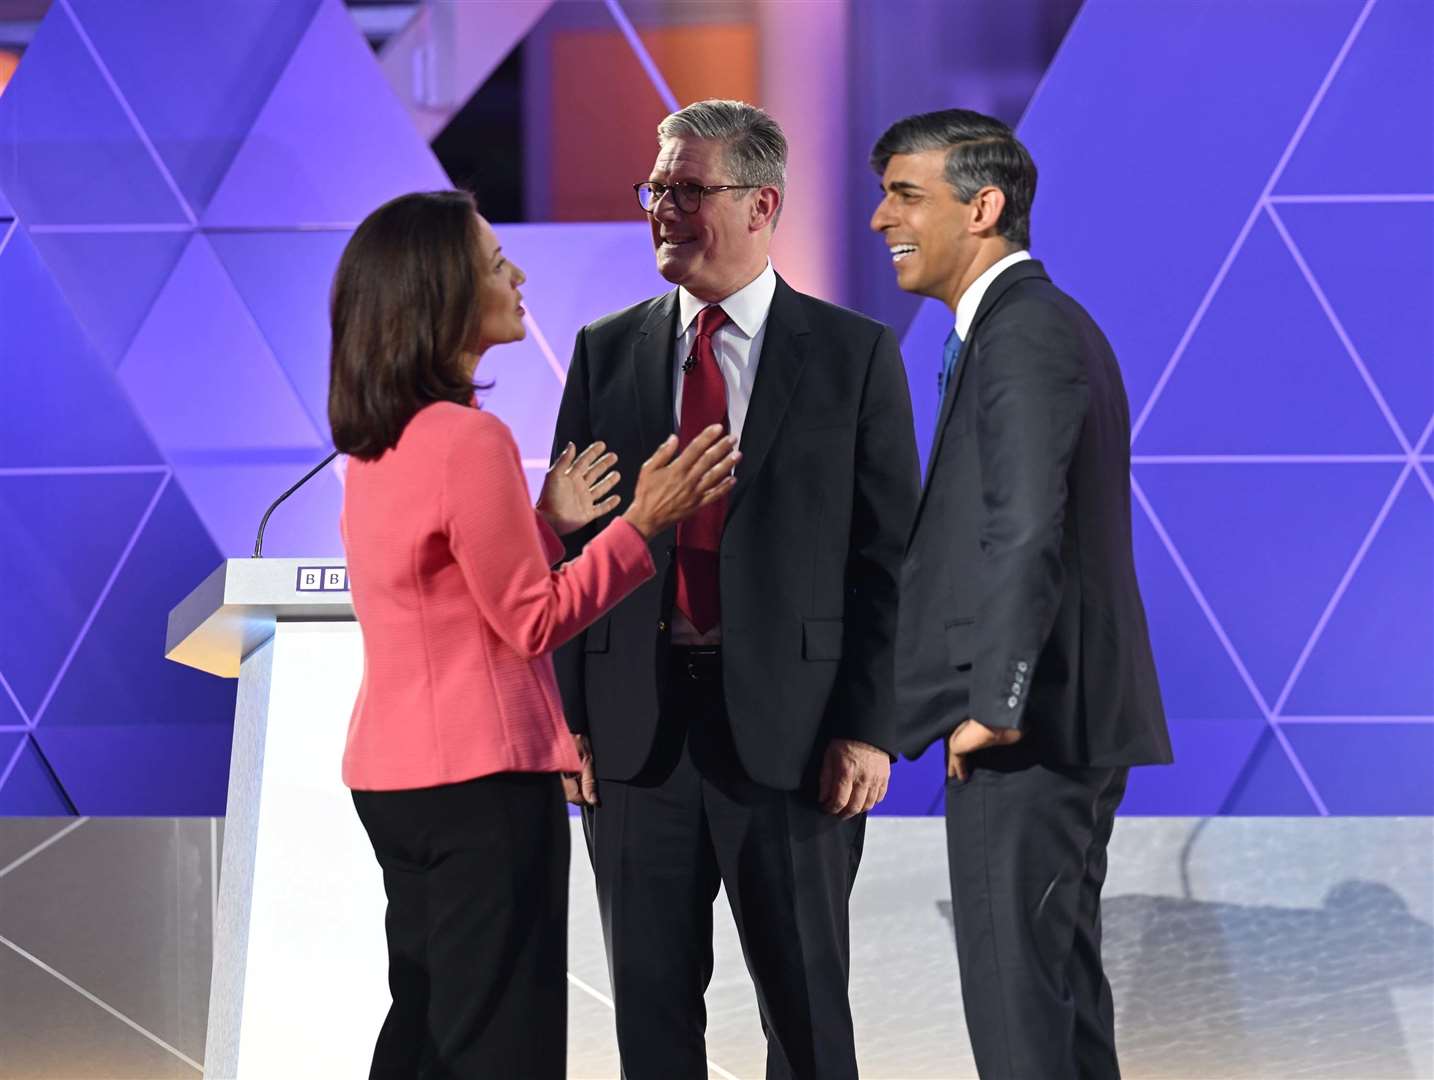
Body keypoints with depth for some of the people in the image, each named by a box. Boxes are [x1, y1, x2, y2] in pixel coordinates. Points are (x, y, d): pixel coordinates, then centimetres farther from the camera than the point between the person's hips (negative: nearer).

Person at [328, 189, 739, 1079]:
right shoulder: (468, 439, -18)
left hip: (392, 772, 9)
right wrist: (646, 523, -11)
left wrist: (548, 524, 10)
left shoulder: (378, 442, 10)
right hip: (481, 776, -9)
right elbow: (532, 623, -14)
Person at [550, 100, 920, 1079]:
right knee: (651, 1000, 8)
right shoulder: (607, 353, 9)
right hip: (635, 729, 3)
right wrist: (564, 715, 0)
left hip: (792, 728, -3)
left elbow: (889, 553, -2)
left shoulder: (855, 355, 1)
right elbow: (566, 545, 8)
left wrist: (870, 725, -9)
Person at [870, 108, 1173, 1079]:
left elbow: (1027, 530, -24)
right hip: (1061, 729, 11)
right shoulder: (1042, 324, 18)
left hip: (1022, 735, -11)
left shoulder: (1024, 333, -14)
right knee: (1061, 991, 15)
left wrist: (994, 703, -22)